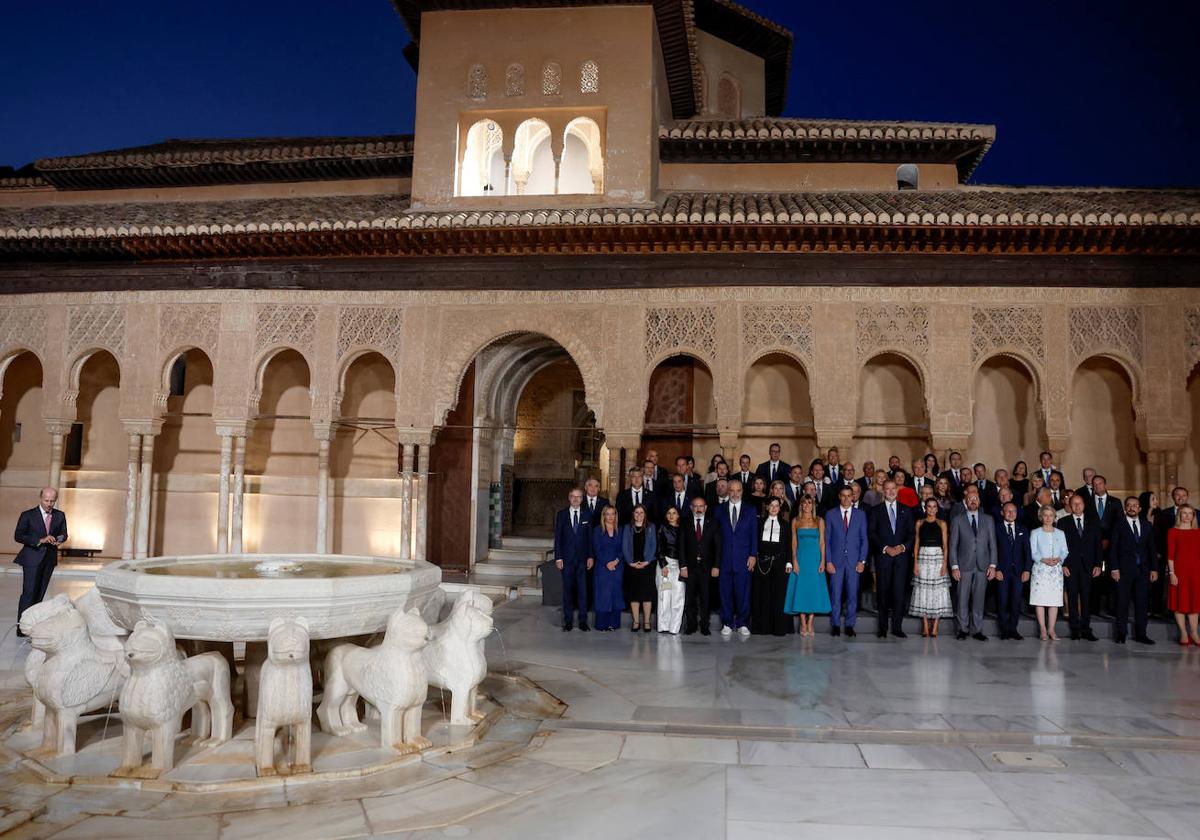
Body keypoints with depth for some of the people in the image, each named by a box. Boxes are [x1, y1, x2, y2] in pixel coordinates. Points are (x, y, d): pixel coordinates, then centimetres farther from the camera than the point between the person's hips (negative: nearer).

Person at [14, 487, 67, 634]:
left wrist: (59, 540, -10)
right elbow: (18, 536, -9)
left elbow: (63, 533, 14)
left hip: (50, 558, 4)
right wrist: (40, 540, -21)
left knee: (40, 593, 10)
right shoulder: (27, 515, -5)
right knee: (29, 592, -11)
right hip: (32, 558, -4)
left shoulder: (60, 516, 6)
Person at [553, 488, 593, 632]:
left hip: (582, 558, 0)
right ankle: (568, 621, 11)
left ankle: (583, 621, 9)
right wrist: (558, 557, -4)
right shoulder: (561, 514, 4)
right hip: (567, 558, 0)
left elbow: (590, 537, 6)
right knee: (567, 590, 4)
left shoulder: (587, 515, 6)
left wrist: (590, 556, -1)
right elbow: (557, 537, 2)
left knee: (582, 590, 1)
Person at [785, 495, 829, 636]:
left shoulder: (819, 521, 5)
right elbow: (794, 542, 4)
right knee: (801, 589, -1)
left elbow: (822, 542, 2)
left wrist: (822, 561, -5)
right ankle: (803, 624, 6)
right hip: (801, 558, 0)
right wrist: (794, 561, -6)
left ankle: (810, 624, 8)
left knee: (814, 590, 1)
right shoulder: (796, 521, 5)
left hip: (815, 559, 0)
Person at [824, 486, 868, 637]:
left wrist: (862, 561, -2)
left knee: (852, 594, 2)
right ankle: (835, 625, 10)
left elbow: (864, 539, 6)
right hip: (836, 560, -1)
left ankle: (850, 625, 12)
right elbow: (827, 539, 3)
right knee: (835, 594, 0)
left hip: (854, 561, 1)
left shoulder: (861, 514, 7)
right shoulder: (830, 515, 5)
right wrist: (828, 561, -4)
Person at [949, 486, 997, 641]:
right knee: (963, 599, 0)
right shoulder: (957, 520, 5)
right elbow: (953, 545, 2)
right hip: (964, 566, -1)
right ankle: (963, 630, 8)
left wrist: (992, 565, 0)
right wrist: (954, 566, -5)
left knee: (978, 599, 3)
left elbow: (992, 544, 9)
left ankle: (977, 630, 10)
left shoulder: (988, 520, 11)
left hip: (982, 566, 1)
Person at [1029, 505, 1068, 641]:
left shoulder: (1060, 534, 12)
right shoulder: (1035, 533, 4)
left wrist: (1059, 559, -12)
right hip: (1040, 569, -2)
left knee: (1054, 600, 1)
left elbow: (1064, 551, 8)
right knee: (1040, 599, -4)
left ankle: (1051, 629, 7)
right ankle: (1043, 629, 3)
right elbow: (1032, 553, -2)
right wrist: (1044, 560, -17)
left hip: (1056, 569, 2)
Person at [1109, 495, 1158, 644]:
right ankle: (1121, 633, 6)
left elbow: (1151, 548, 12)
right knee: (1122, 602, 0)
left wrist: (1154, 569, 5)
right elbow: (1113, 548, -1)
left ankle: (1140, 634, 11)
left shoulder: (1146, 525, 12)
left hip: (1143, 569, 3)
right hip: (1124, 570, -3)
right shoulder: (1118, 525, 2)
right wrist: (1114, 568, -9)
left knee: (1142, 603, 4)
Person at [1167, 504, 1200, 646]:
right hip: (1179, 570, -3)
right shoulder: (1172, 532, 0)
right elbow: (1170, 554, -4)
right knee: (1180, 601, 1)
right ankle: (1183, 633, 9)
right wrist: (1171, 573, -10)